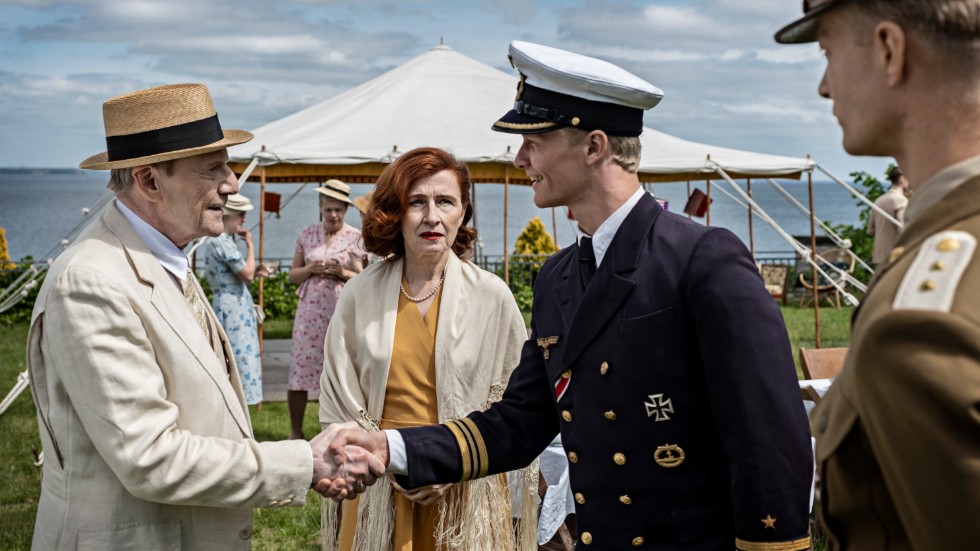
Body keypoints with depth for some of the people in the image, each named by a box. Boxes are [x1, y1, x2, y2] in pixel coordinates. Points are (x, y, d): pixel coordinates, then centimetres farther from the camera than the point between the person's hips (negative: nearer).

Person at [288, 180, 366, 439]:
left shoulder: (356, 238, 4)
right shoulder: (307, 235, 11)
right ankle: (295, 432, 12)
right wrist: (311, 269, -7)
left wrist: (343, 273, -14)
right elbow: (293, 274, 13)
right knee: (300, 368, -1)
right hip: (310, 310, 2)